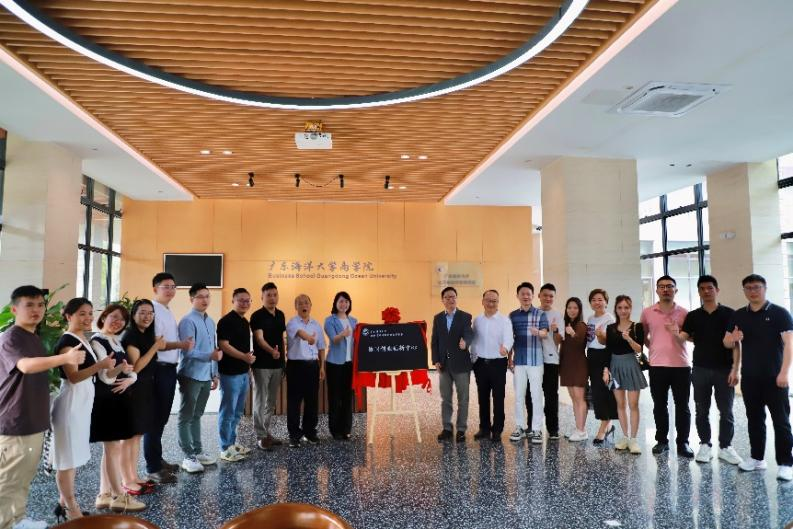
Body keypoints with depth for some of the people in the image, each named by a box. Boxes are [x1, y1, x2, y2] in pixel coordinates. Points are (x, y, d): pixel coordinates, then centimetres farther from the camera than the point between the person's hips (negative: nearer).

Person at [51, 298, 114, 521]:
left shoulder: (84, 340, 12)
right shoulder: (66, 341, -15)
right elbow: (73, 376, -23)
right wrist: (101, 365, -34)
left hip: (83, 402, 9)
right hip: (70, 402, -9)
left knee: (74, 456, 15)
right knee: (67, 457, 0)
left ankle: (64, 502, 26)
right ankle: (71, 508, 9)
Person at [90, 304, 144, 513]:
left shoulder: (117, 341, 14)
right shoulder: (97, 342, -12)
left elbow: (133, 372, 12)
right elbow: (104, 376, -21)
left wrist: (128, 380, -7)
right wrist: (118, 369, -37)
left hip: (119, 400, 9)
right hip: (105, 401, -9)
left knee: (110, 449, 13)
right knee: (113, 448, -2)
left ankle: (104, 495, 22)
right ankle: (120, 497, 6)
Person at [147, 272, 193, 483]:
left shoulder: (168, 312, 16)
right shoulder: (152, 310, -14)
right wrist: (180, 344, -24)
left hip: (169, 368, 9)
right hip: (158, 369, -9)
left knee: (162, 417, 17)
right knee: (155, 418, -1)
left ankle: (157, 459, 30)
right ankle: (153, 468, 8)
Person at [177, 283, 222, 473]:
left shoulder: (211, 322, 12)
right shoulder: (188, 321, -13)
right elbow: (187, 351, -20)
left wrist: (214, 374, 14)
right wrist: (210, 356, -32)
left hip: (205, 376, 8)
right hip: (191, 376, -8)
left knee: (197, 416, 17)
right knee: (186, 417, 3)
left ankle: (197, 451, 26)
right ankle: (188, 456, 9)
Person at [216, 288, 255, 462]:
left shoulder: (245, 322, 14)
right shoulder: (226, 321, -13)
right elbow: (223, 345, -20)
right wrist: (244, 357, -27)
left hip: (243, 373, 9)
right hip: (230, 373, -9)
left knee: (237, 412, 16)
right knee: (227, 412, 0)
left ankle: (232, 443, 27)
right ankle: (225, 449, 8)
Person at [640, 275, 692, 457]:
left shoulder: (683, 313, 1)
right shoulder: (647, 313, 4)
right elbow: (643, 336, 17)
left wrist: (678, 334, -16)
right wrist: (653, 347, 6)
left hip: (681, 365, -1)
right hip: (657, 366, 1)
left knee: (682, 406, 5)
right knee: (659, 405, 9)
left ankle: (683, 443, 16)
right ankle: (662, 440, 21)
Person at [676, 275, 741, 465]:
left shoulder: (729, 314, 0)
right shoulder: (692, 316, 6)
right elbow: (682, 338, 0)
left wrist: (735, 369, -9)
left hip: (724, 369, -2)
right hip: (700, 369, 2)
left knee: (726, 411, 5)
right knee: (701, 410, 8)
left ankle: (725, 447, 17)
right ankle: (705, 445, 18)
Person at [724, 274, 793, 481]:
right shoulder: (738, 316, 7)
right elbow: (727, 343, 9)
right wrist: (733, 339, -15)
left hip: (774, 377, -4)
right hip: (749, 378, 4)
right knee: (754, 419, 13)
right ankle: (757, 458, 23)